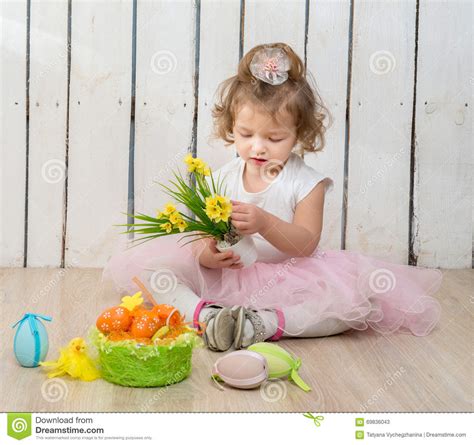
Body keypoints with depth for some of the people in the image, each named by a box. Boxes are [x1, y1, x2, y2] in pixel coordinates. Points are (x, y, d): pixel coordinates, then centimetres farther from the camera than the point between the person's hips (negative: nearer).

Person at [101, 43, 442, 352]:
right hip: (223, 276, 2)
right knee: (138, 266, -15)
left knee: (360, 297, -31)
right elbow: (203, 238, -2)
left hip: (286, 281, -2)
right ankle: (204, 314, -31)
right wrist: (208, 254, -27)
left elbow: (305, 244, -15)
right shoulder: (221, 180, 2)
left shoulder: (307, 182, -6)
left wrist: (265, 224, -33)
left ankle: (265, 323, -34)